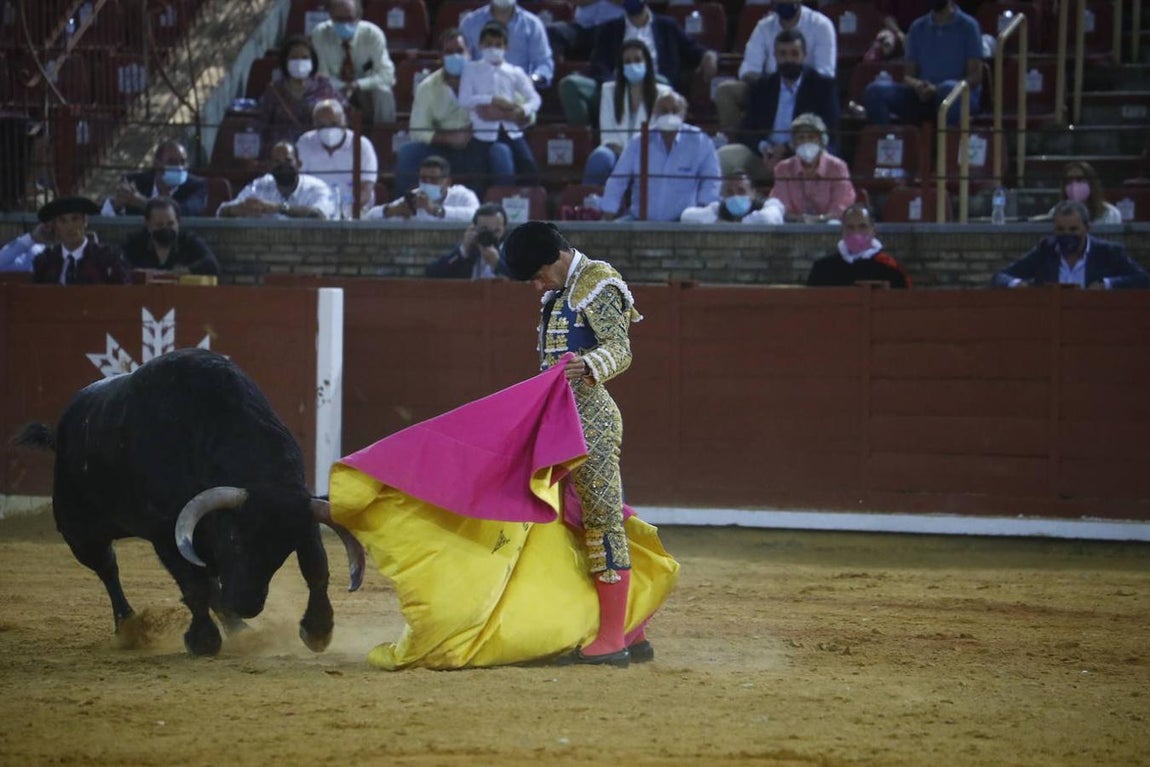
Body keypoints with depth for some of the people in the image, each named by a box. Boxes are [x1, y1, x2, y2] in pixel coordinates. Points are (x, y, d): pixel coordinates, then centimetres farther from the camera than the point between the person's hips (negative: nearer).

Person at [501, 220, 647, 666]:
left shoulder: (597, 287, -9)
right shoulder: (559, 294, 19)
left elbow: (621, 351, -19)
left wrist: (586, 366, -37)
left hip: (591, 416, -10)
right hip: (566, 418, 10)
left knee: (603, 521, -9)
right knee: (598, 524, 9)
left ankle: (612, 641, -9)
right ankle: (630, 634, 12)